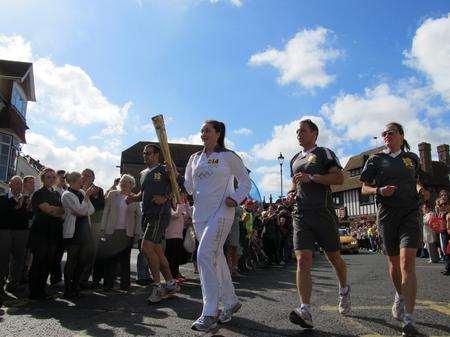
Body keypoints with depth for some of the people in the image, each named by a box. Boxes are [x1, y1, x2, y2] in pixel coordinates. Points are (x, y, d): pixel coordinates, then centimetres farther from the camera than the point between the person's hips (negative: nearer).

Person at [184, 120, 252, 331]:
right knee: (216, 258, 12)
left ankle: (209, 314, -11)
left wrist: (236, 199, -11)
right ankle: (231, 302, 29)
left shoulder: (228, 156, 1)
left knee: (205, 256, -18)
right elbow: (187, 186, 16)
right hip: (200, 214, 6)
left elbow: (245, 182, 5)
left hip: (221, 212, -6)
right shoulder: (195, 158, 15)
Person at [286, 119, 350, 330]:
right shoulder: (295, 160, 21)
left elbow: (339, 178, -8)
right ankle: (305, 310, -16)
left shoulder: (324, 153, 3)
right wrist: (291, 193, 11)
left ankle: (344, 290, 40)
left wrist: (311, 177, -17)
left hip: (323, 213, -4)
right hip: (301, 215, 4)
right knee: (303, 260, -11)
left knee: (334, 257, 11)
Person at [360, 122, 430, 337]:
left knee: (407, 262, -15)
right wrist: (380, 191, -14)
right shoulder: (376, 160, 7)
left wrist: (420, 190, 4)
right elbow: (364, 189, 7)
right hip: (386, 214, 1)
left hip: (410, 213, 0)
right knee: (394, 263, 11)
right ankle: (400, 296, 42)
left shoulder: (412, 158, 12)